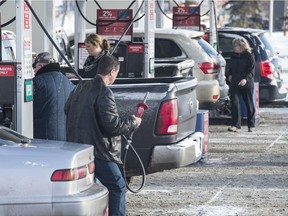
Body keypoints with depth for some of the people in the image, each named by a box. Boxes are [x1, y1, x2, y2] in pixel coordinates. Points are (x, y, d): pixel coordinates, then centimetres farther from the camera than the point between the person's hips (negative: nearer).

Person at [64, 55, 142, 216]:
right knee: (117, 187, -1)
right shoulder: (104, 93, -16)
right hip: (98, 151, -9)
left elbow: (67, 109, 23)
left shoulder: (82, 87, 11)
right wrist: (133, 123, -3)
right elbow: (111, 124, -18)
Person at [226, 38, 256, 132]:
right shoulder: (233, 56, 14)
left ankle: (251, 125, 14)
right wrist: (229, 75, 4)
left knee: (249, 104, 5)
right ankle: (235, 124, -4)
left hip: (247, 84, -4)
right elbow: (229, 68, 24)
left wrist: (246, 79, -24)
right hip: (234, 84, 5)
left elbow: (251, 70, -9)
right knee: (235, 103, -6)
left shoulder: (249, 56, -3)